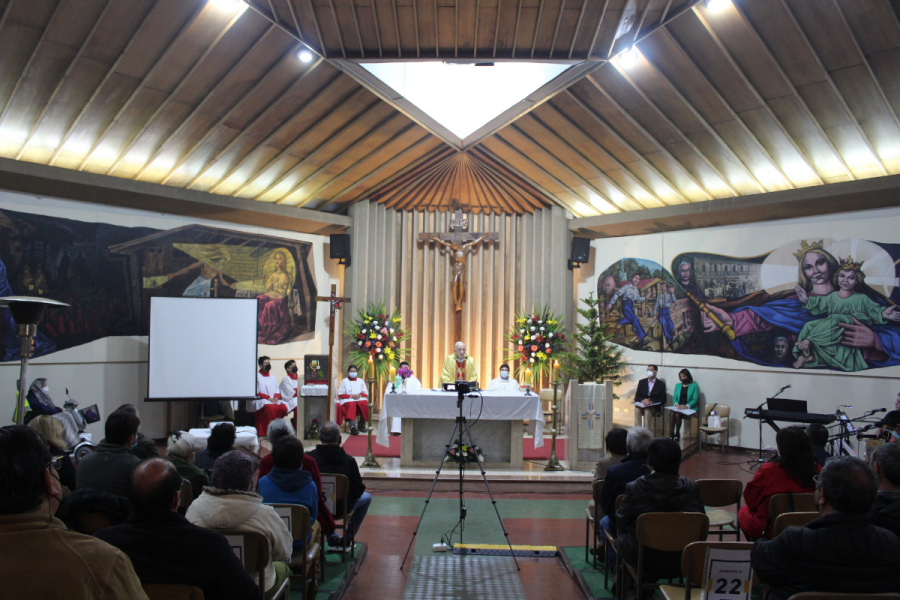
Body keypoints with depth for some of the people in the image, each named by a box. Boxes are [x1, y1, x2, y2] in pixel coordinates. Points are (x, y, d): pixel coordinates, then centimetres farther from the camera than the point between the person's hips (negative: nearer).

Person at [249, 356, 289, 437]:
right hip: (260, 401, -5)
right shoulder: (257, 376, 4)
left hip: (273, 400, 5)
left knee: (284, 408, -26)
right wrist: (268, 398, -15)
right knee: (270, 408, -37)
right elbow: (256, 392, -5)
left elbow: (277, 390, 19)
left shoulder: (272, 377, 24)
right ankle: (266, 433, -28)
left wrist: (276, 397, -4)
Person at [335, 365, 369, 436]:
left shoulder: (361, 381, 20)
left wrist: (360, 395, -9)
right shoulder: (344, 381, 12)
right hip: (347, 400, -3)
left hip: (360, 399, 3)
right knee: (352, 405, -38)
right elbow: (340, 394, 2)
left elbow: (366, 393, 13)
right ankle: (352, 427, -50)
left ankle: (362, 424, -17)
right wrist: (350, 396, -12)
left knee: (365, 404, -32)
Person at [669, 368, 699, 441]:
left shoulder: (694, 386, 7)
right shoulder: (677, 385, 21)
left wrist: (686, 406, -20)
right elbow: (674, 398, 14)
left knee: (677, 414, -33)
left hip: (690, 408, -3)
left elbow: (695, 399, -3)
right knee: (671, 413, -31)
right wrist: (676, 404, -10)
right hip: (678, 407, 4)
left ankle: (677, 434, -14)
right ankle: (671, 434, -32)